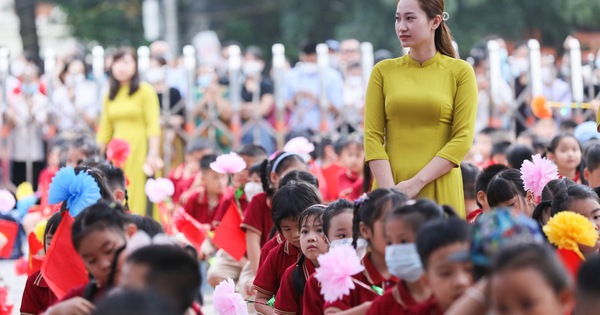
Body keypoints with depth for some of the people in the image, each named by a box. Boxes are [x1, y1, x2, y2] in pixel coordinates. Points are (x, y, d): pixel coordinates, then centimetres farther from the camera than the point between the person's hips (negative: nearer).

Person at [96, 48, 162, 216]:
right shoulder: (110, 95, 14)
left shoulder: (145, 91, -1)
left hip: (139, 148, -5)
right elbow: (105, 129, 14)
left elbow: (152, 125, -7)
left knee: (136, 197, -7)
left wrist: (153, 154, -15)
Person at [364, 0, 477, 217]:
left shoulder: (460, 71, 2)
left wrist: (417, 182, -13)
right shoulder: (383, 71, 7)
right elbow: (372, 136, 1)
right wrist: (389, 190, -12)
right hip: (391, 186, 1)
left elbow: (463, 138, -5)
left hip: (440, 190, -1)